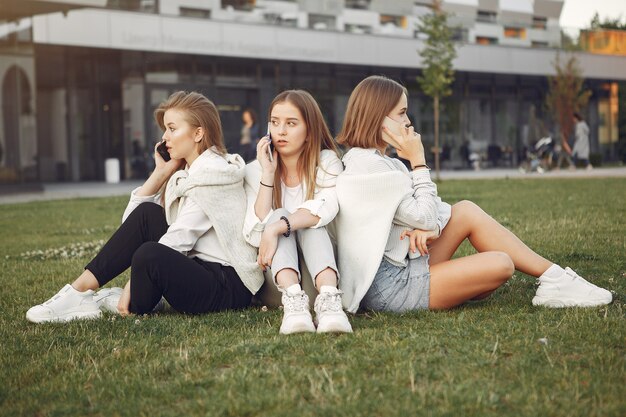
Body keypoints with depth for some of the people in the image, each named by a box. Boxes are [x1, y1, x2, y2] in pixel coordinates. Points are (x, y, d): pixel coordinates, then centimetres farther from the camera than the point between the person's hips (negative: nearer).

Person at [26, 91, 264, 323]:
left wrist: (133, 285, -16)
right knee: (147, 214, -4)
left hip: (229, 287, -9)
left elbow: (179, 240, -19)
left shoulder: (210, 174, -12)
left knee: (149, 254, -33)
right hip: (199, 270, 9)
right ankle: (81, 291, -8)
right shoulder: (187, 172, 16)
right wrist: (161, 172, 4)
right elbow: (132, 217, 10)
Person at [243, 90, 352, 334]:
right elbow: (257, 229, -14)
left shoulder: (327, 163, -3)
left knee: (310, 222, -27)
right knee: (277, 215, -24)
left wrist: (275, 229, -34)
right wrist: (268, 173, -18)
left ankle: (329, 299, -50)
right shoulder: (255, 171, 0)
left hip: (320, 266, -1)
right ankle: (293, 300, -48)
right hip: (276, 272, 1)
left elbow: (325, 209, -24)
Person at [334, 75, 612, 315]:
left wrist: (429, 225, -13)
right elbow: (425, 218, -16)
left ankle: (553, 277, 7)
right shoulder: (369, 166, -17)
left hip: (401, 267, 10)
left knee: (466, 211, 5)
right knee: (501, 265, -17)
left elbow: (431, 209, 10)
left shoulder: (376, 161, 15)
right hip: (389, 287, -10)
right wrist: (418, 161, -10)